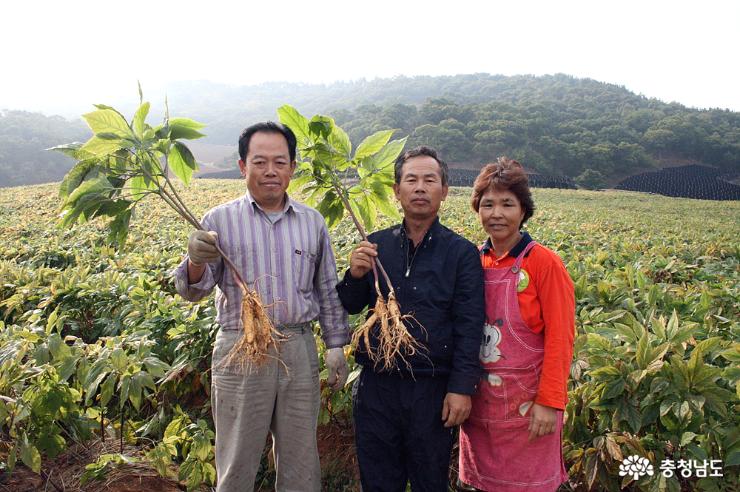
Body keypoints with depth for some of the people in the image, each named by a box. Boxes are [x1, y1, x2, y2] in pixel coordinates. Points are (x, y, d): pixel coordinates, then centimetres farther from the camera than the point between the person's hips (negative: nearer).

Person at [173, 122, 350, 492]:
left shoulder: (313, 223, 8)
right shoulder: (220, 220, -1)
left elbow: (328, 292, 13)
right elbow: (193, 290, -5)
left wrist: (336, 345, 10)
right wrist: (196, 261, -27)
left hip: (299, 351, 3)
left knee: (301, 462, 15)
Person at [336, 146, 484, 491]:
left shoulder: (462, 253, -5)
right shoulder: (376, 245, 3)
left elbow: (469, 327, -7)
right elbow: (350, 307, 7)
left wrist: (462, 388, -13)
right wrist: (355, 274, -13)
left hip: (432, 388, -2)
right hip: (376, 384, 3)